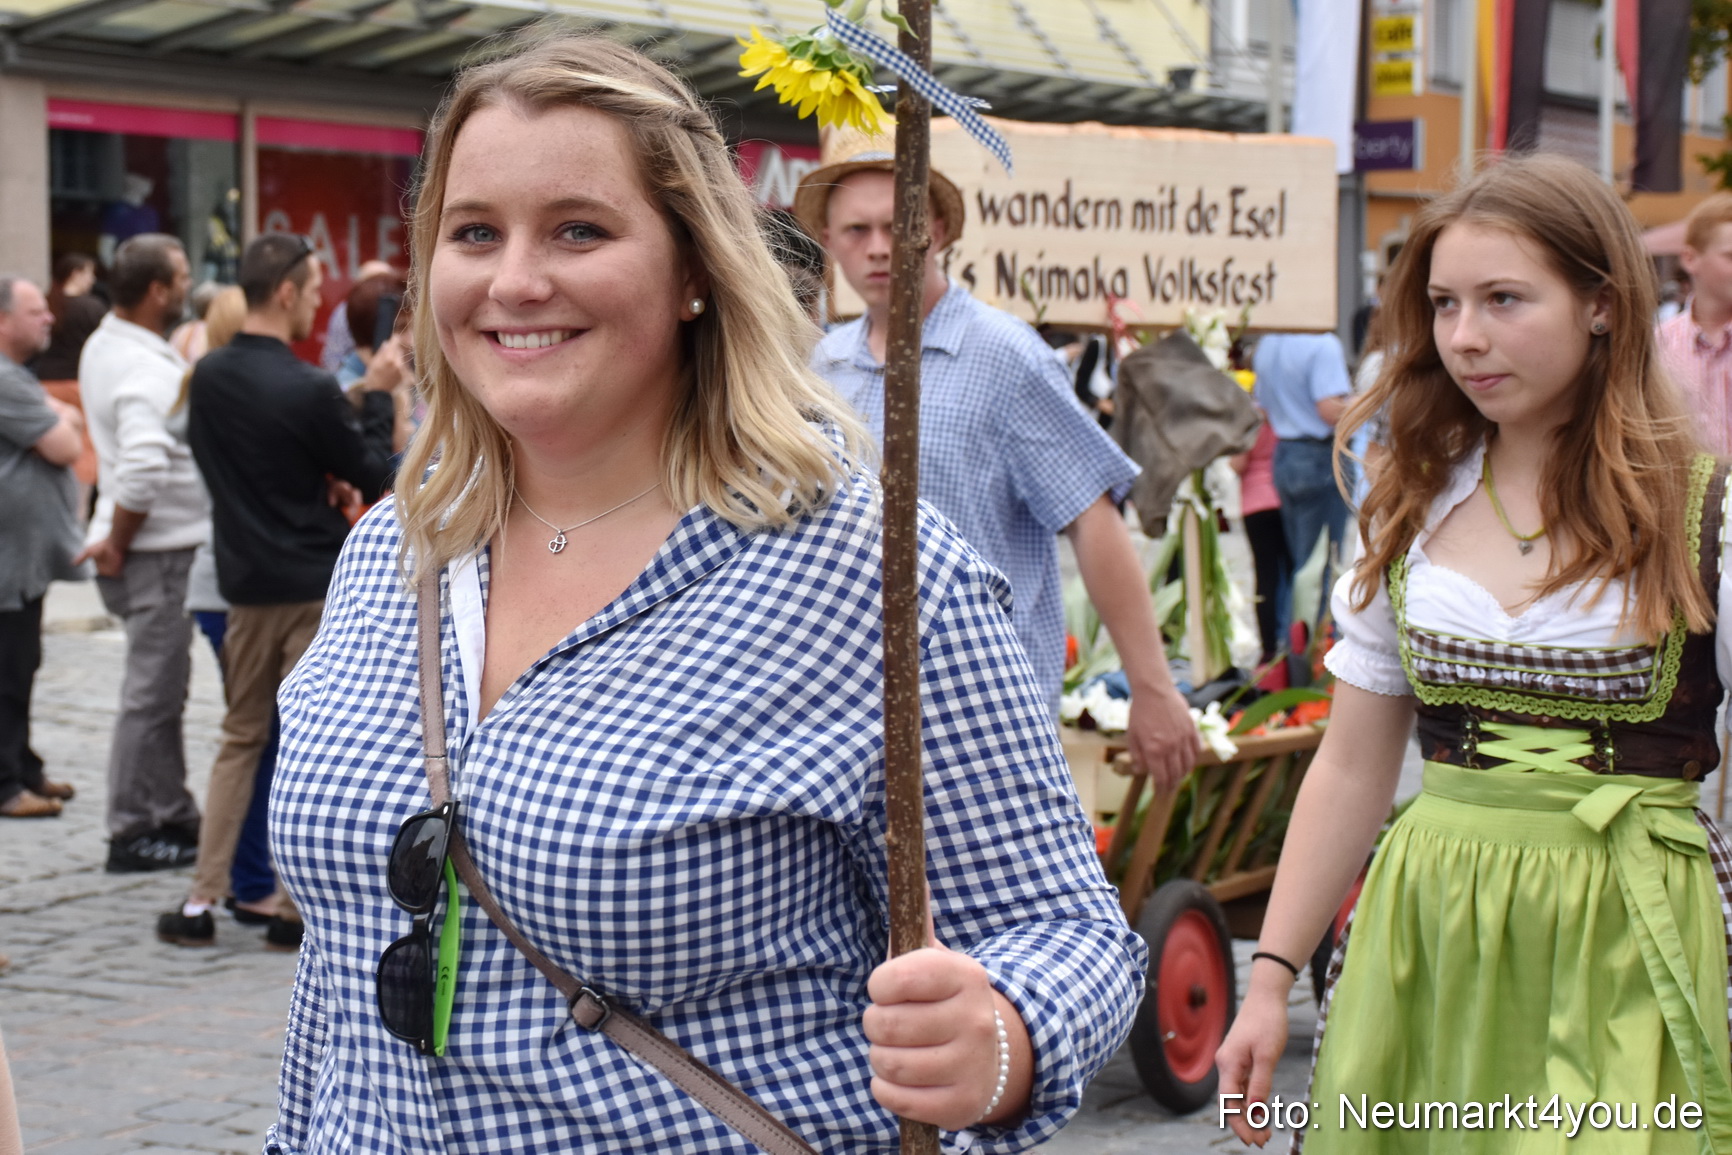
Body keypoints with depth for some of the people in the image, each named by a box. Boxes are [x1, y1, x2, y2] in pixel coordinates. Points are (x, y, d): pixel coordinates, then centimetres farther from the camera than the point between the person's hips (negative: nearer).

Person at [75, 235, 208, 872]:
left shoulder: (104, 346, 9)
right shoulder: (146, 371, -22)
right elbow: (143, 470, -32)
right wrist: (117, 545, -20)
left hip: (165, 545, 10)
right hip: (158, 551, -10)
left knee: (163, 688, 18)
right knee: (151, 695, -1)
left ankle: (174, 818, 27)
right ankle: (132, 835, 7)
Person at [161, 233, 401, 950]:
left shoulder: (208, 376, 2)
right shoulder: (309, 390, -18)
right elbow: (374, 476, -8)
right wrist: (378, 399, 4)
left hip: (244, 583, 6)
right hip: (318, 586, -6)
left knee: (240, 739, 14)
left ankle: (202, 901, 10)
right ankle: (292, 910, 6)